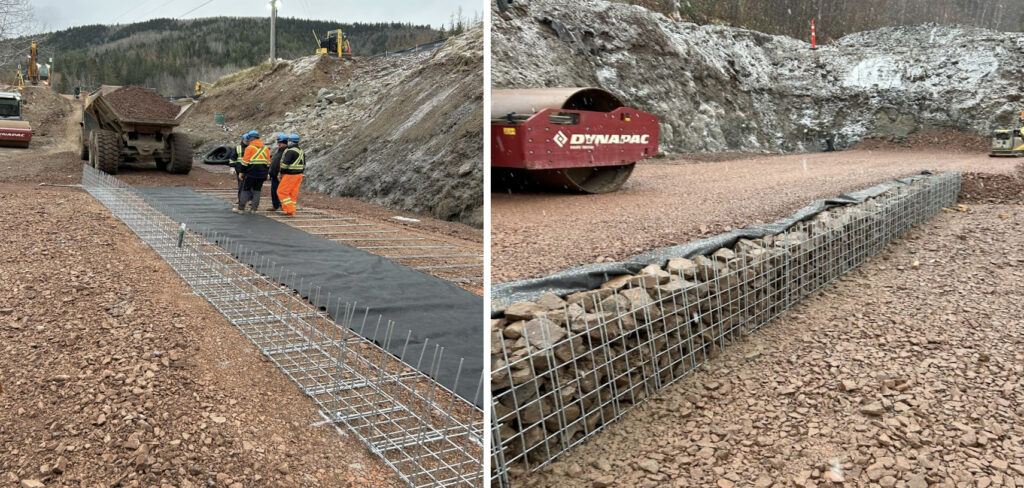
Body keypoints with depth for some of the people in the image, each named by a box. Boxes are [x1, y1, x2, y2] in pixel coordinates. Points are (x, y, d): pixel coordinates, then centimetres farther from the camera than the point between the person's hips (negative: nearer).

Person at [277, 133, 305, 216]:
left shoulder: (290, 151, -16)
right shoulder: (301, 151, 13)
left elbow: (285, 163, -18)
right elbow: (304, 165, 18)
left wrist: (281, 173, -5)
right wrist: (301, 175, 22)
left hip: (290, 175, -9)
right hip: (298, 175, 9)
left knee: (282, 192, -1)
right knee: (293, 193, 11)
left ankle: (289, 209, -7)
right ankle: (292, 211, 13)